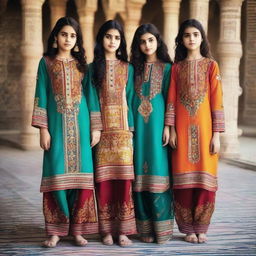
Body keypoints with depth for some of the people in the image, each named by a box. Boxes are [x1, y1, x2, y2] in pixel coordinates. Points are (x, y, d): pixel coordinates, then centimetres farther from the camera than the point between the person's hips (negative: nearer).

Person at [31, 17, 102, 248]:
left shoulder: (81, 64, 9)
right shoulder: (46, 62, 4)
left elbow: (91, 95, 8)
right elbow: (41, 96, 0)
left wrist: (96, 127, 1)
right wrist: (43, 129, -7)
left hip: (80, 125, 2)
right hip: (57, 124, -2)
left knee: (81, 173, -1)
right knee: (57, 175, -3)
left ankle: (78, 228, 7)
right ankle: (56, 230, 4)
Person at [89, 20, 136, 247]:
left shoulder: (127, 68, 11)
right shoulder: (93, 68, 9)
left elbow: (130, 99, 9)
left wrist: (131, 128, 0)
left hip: (122, 128, 1)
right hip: (101, 129, 0)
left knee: (124, 176, -6)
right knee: (103, 178, -3)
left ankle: (123, 230, -1)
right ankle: (107, 230, 5)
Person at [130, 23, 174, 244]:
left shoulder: (166, 68, 4)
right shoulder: (135, 68, 12)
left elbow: (170, 99, 0)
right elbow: (130, 97, 11)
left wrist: (168, 126, -9)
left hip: (157, 123, -3)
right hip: (138, 124, 3)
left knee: (158, 172, -5)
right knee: (141, 174, 2)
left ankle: (161, 227, 0)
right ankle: (145, 228, 7)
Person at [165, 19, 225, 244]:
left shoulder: (211, 65, 4)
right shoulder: (177, 67, 9)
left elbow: (217, 100, 0)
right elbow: (171, 100, 5)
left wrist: (216, 134, -6)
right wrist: (171, 129, -5)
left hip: (204, 128, -1)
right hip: (183, 129, 1)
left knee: (204, 177, 0)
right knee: (184, 178, 0)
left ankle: (201, 228, 11)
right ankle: (188, 228, 9)